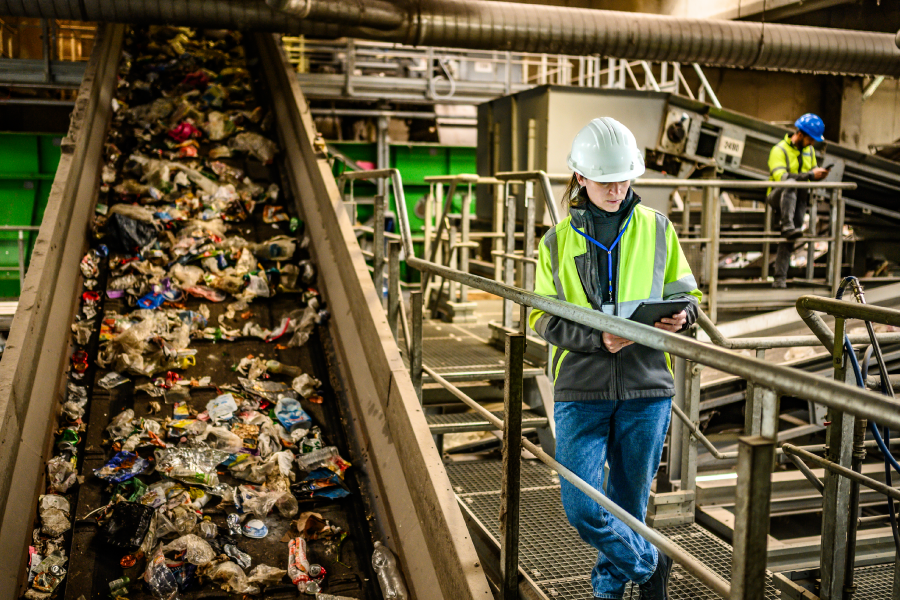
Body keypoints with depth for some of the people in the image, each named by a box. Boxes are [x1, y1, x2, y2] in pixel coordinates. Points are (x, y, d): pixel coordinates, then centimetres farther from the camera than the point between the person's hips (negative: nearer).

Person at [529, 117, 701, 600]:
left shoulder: (657, 228, 6)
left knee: (629, 503, 12)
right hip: (581, 390, 0)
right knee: (581, 507, -6)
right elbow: (546, 319, 1)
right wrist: (598, 339, -17)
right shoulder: (558, 241, 4)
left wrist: (681, 315, -11)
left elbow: (686, 291, 13)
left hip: (645, 387, 1)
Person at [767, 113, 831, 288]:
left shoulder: (809, 150, 13)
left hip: (798, 198, 5)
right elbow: (780, 177, -25)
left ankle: (780, 278, -6)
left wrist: (819, 173, -1)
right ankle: (788, 227, -48)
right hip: (777, 197, -5)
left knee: (788, 239, -7)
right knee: (790, 186, -39)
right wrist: (810, 175, -30)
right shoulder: (779, 150, -11)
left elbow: (812, 170, 25)